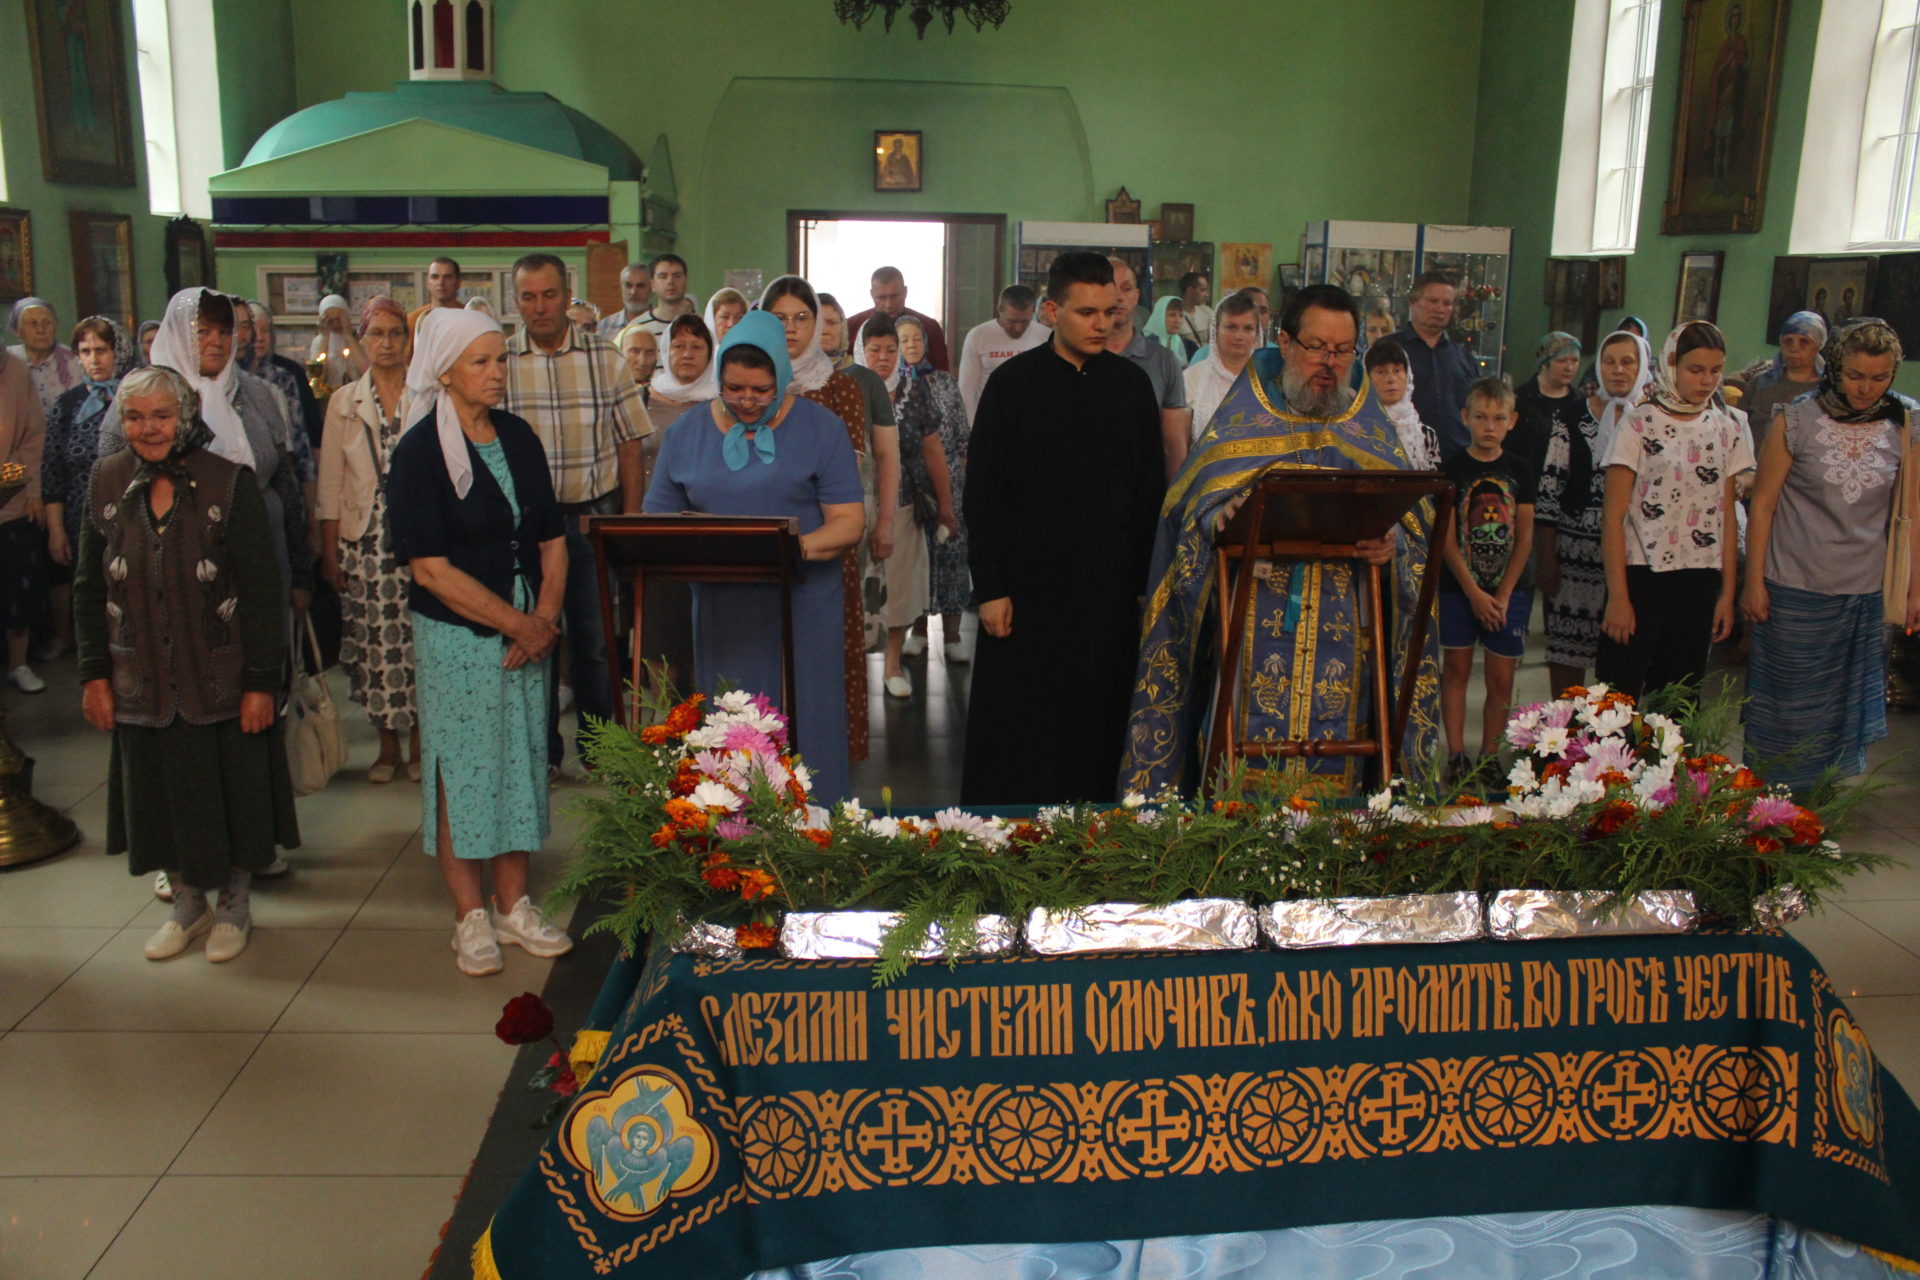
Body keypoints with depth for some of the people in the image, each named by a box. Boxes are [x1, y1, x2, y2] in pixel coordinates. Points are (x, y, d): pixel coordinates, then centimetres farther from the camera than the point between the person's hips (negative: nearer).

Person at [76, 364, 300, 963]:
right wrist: (94, 672, 3)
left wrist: (261, 681, -13)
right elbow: (88, 587, 8)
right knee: (160, 796, 13)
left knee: (231, 795, 8)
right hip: (143, 684, 3)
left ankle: (233, 905, 29)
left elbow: (264, 590, -10)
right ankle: (187, 903, 34)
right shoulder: (108, 483, 1)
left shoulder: (230, 482, -10)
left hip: (221, 682, -3)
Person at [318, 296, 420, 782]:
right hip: (364, 541, 2)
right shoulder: (344, 402, 8)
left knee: (418, 642, -1)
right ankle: (388, 746, 16)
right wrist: (329, 552, 2)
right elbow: (330, 483, 7)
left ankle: (419, 742, 13)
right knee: (374, 645, 3)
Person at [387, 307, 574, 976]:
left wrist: (544, 618, -7)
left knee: (522, 759, 10)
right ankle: (471, 919, 17)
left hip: (527, 632, 5)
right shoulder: (420, 452, -10)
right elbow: (431, 568, -14)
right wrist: (515, 622, -14)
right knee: (461, 767, 3)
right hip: (456, 636, -5)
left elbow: (551, 538, 9)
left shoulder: (518, 437, 7)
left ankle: (512, 906, 24)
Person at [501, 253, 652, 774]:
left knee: (595, 640, 6)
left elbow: (630, 442, 5)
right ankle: (542, 752, 21)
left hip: (593, 516, 0)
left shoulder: (604, 356, 2)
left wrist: (630, 518, 0)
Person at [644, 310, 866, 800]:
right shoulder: (687, 431, 9)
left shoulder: (820, 428, 2)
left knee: (803, 726, 2)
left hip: (802, 608, -2)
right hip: (720, 609, 2)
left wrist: (798, 547, -23)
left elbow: (849, 522, -4)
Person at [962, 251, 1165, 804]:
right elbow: (982, 494, -2)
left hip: (1110, 587, 2)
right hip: (1028, 586, -2)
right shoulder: (1013, 382, -2)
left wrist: (1145, 578, 3)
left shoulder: (1132, 384, 6)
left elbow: (1151, 489, 9)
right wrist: (989, 587, -8)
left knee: (1097, 723, 7)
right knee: (1015, 727, 4)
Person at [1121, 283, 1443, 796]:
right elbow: (1195, 506, 2)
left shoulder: (1373, 428, 13)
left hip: (1341, 637, 2)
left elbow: (1412, 519, 10)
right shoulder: (1242, 418, 8)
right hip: (1254, 629, -1)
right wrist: (1222, 518, -20)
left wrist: (1393, 544, -12)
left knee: (1331, 772, 2)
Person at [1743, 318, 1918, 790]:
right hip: (1795, 589, -3)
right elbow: (1762, 504, -3)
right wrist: (1753, 583, -6)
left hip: (1867, 593, 3)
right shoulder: (1795, 421, -5)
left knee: (1846, 710, 12)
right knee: (1787, 703, 5)